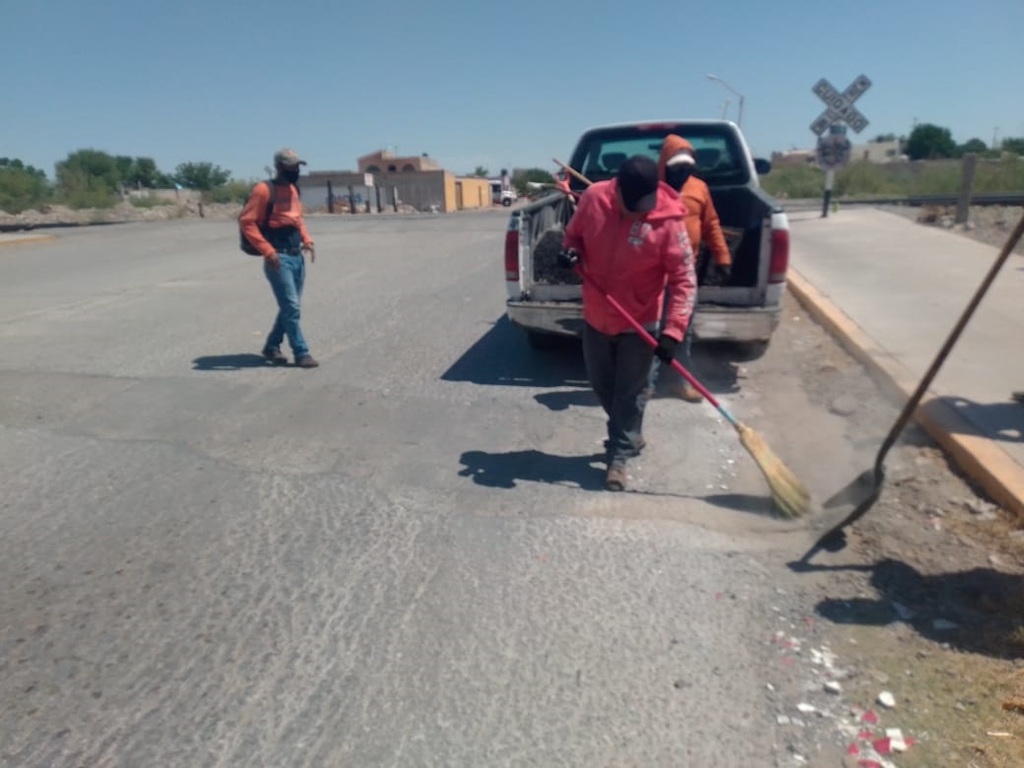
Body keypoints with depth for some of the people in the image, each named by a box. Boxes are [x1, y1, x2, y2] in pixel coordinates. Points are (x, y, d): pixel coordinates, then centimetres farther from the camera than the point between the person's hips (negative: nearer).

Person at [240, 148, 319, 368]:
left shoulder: (293, 189, 14)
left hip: (297, 257, 8)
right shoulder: (264, 190, -10)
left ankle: (272, 346, 28)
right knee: (291, 308, -6)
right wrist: (267, 251, -19)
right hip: (279, 258, -8)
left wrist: (307, 240, 9)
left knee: (290, 307, 14)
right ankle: (301, 353, 2)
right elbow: (246, 221, -14)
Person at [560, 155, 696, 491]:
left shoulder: (667, 219, -20)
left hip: (639, 322, -4)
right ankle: (630, 436, 41)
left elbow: (683, 280, -19)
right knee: (602, 385, 18)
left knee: (630, 392, 5)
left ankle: (619, 456, 19)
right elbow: (574, 233, 9)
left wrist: (672, 331, -27)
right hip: (595, 316, 4)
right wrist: (570, 249, -16)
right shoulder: (593, 198, -11)